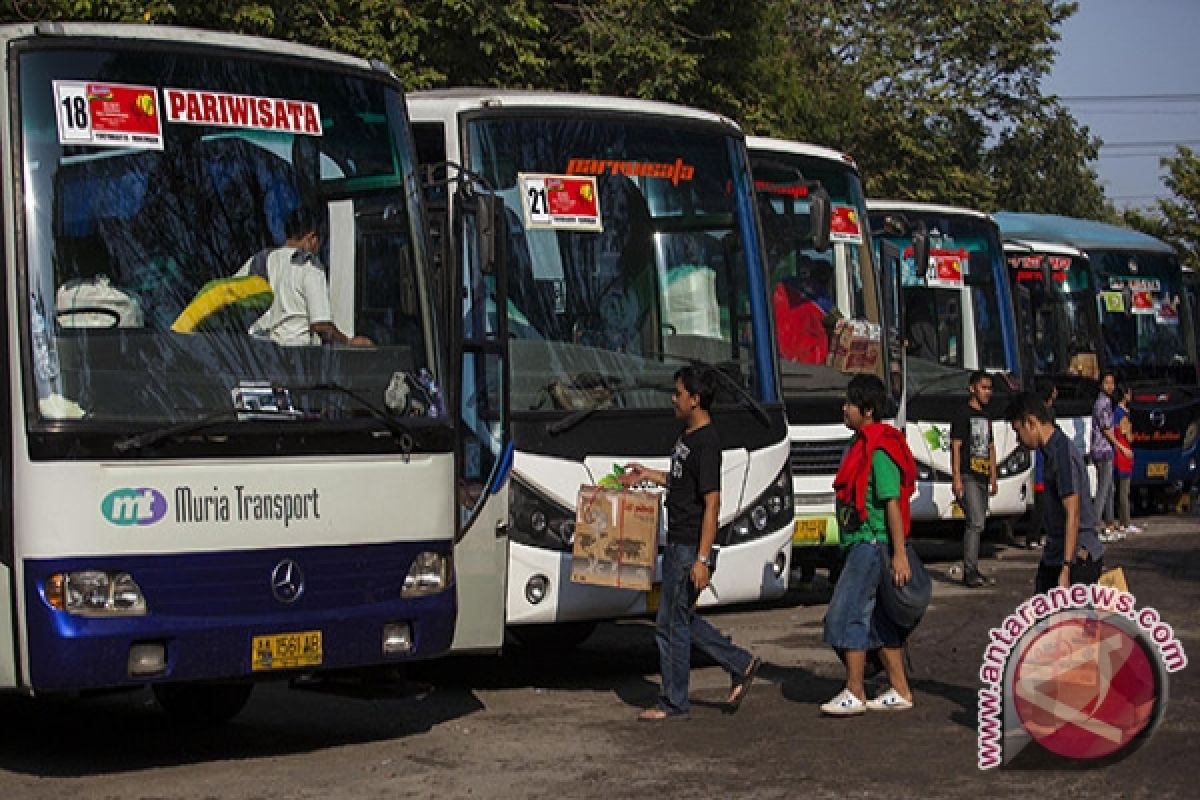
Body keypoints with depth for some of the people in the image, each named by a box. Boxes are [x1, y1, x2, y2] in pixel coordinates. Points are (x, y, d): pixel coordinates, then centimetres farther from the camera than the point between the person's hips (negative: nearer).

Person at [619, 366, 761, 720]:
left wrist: (702, 559, -24)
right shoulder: (687, 435, 11)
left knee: (671, 624, -1)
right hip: (677, 544, 10)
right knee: (681, 619, 16)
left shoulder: (706, 443, -19)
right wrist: (649, 474, 24)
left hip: (691, 548, -10)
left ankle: (674, 703, 10)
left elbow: (712, 502, -22)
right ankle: (741, 664, 24)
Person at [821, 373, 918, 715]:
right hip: (861, 545, 10)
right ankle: (900, 691, 18)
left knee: (846, 614, -7)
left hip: (871, 543, -10)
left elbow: (892, 502, -20)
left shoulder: (879, 451, -16)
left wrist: (900, 554, -23)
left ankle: (854, 694, 0)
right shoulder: (861, 445, 15)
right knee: (878, 619, 13)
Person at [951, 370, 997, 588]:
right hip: (967, 477, -8)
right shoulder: (963, 414, -5)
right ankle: (970, 571, -16)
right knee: (975, 522, -16)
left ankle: (972, 571, 13)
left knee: (978, 525, 9)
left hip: (983, 479, 8)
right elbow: (955, 447, -10)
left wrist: (993, 477, 20)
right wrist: (956, 477, -16)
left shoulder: (985, 416, 19)